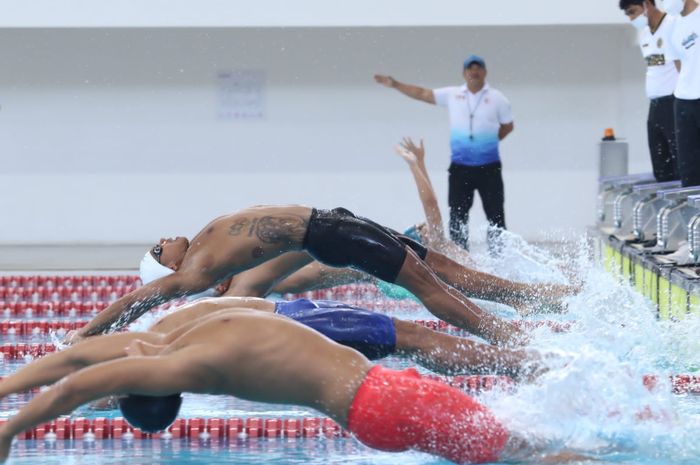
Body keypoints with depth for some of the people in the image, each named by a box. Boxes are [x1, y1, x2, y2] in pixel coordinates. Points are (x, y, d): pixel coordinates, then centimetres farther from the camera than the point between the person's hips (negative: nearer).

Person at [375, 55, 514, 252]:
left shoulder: (497, 99, 1)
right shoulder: (452, 95, 6)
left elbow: (507, 126, 10)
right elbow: (422, 94, 10)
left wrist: (488, 140, 1)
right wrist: (395, 85, 6)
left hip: (489, 168, -2)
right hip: (460, 167, 2)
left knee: (495, 215, -2)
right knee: (457, 216, 3)